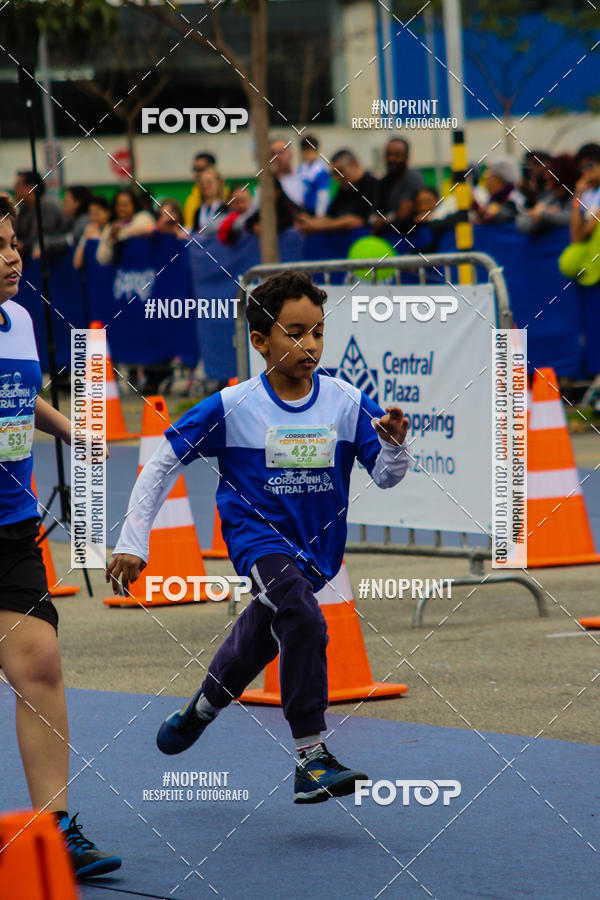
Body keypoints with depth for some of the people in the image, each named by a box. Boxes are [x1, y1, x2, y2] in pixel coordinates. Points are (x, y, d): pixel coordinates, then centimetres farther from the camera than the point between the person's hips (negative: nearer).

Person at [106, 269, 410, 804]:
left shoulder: (347, 403, -6)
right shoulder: (231, 408, -11)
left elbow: (386, 477, -5)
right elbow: (164, 464, -4)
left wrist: (393, 445, -29)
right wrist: (132, 541, -7)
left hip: (314, 550, 4)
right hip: (256, 535, -4)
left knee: (257, 643, 22)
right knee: (303, 619, -32)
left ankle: (203, 706, 56)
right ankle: (311, 760, -33)